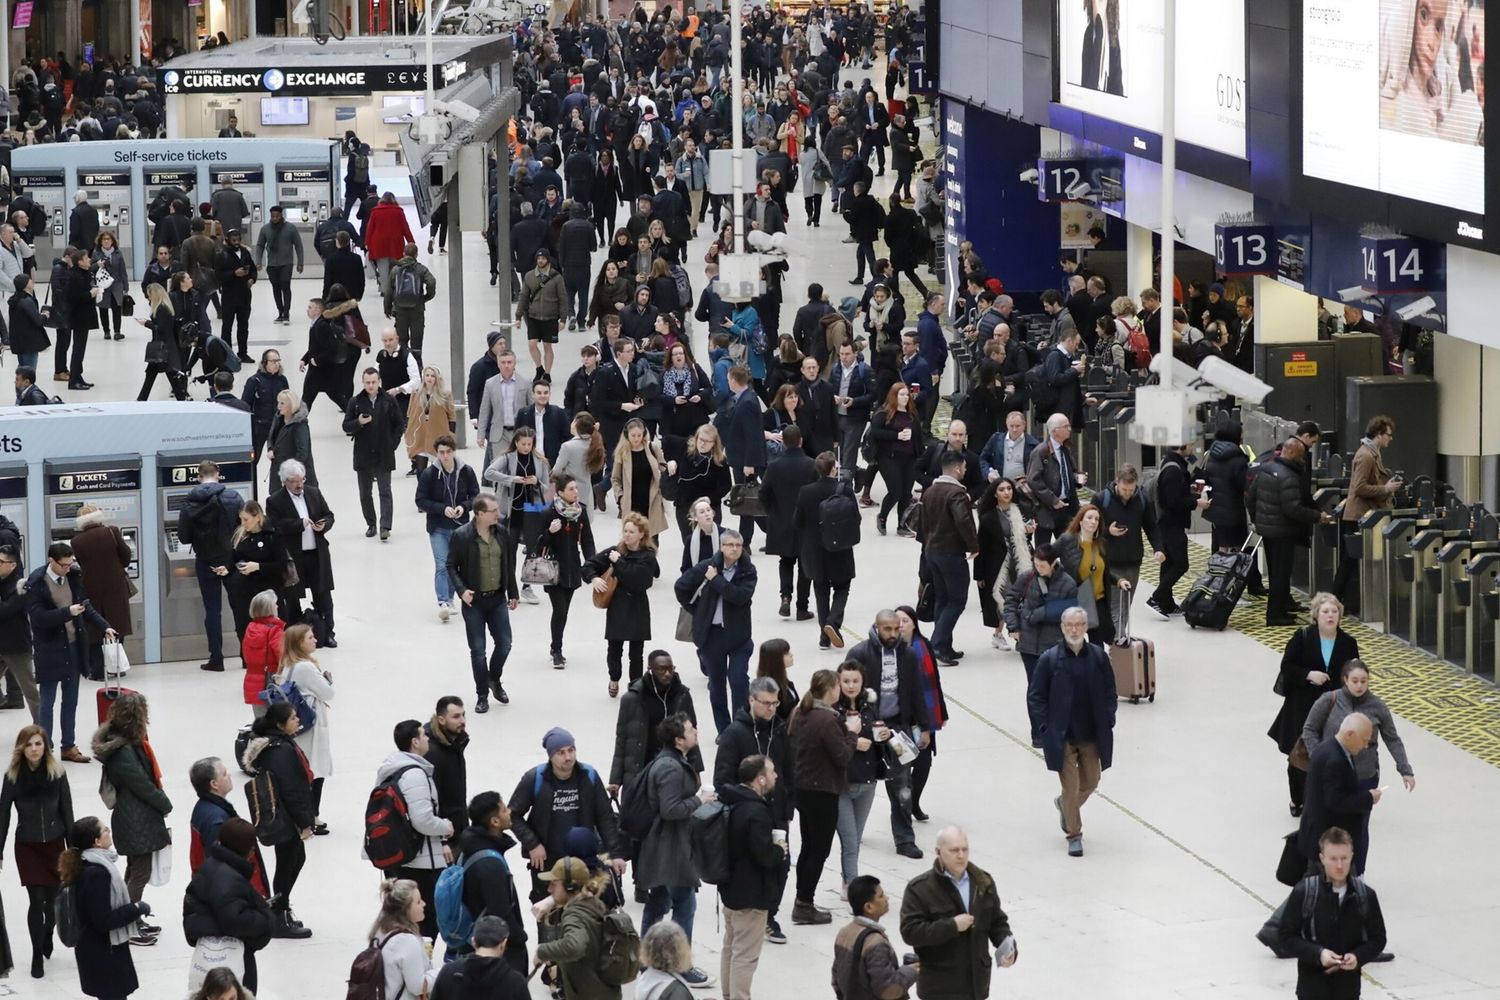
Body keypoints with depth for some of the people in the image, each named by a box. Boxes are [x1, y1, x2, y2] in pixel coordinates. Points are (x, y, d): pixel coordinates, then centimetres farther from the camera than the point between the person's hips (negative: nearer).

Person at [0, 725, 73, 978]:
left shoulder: (57, 773, -6)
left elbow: (67, 811, 0)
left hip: (54, 843, 1)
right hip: (27, 846, -1)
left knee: (52, 899, 7)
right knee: (37, 900, -5)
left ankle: (47, 942, 32)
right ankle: (37, 955, 7)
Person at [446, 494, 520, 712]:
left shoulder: (501, 533, 0)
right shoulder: (461, 536, -13)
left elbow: (510, 564, 9)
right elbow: (451, 566, -6)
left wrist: (513, 593, 12)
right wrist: (461, 590, -18)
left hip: (498, 599, 4)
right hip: (473, 601, -4)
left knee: (504, 644, 4)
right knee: (478, 650, 2)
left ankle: (494, 679, 32)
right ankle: (482, 695, 14)